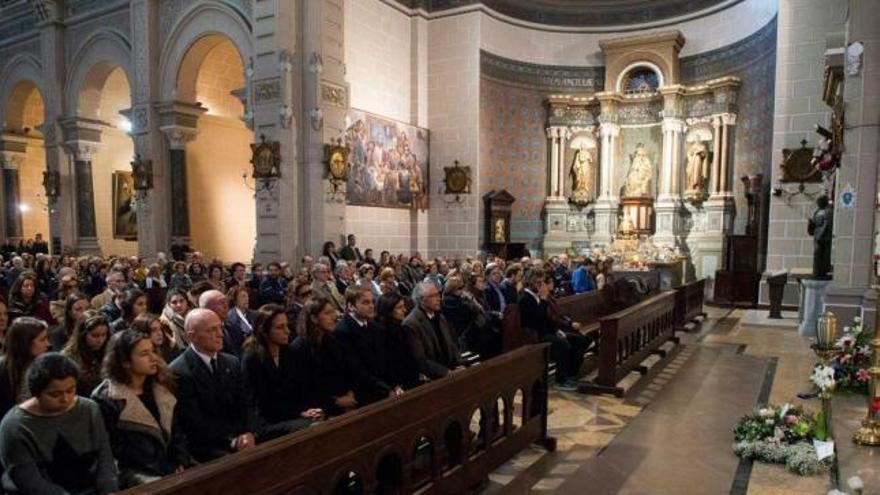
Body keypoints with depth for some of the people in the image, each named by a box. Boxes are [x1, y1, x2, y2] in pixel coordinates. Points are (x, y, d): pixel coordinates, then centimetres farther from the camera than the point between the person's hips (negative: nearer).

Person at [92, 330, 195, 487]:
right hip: (135, 472, -5)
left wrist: (181, 462, -2)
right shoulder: (106, 398, -7)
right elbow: (116, 449, -9)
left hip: (170, 466, 6)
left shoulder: (161, 388, 11)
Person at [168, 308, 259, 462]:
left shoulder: (232, 362, 12)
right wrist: (233, 440, -18)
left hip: (240, 438, 6)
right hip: (204, 447, -5)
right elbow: (194, 423, -11)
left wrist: (249, 433, -9)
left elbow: (246, 403, 10)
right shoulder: (178, 372, -9)